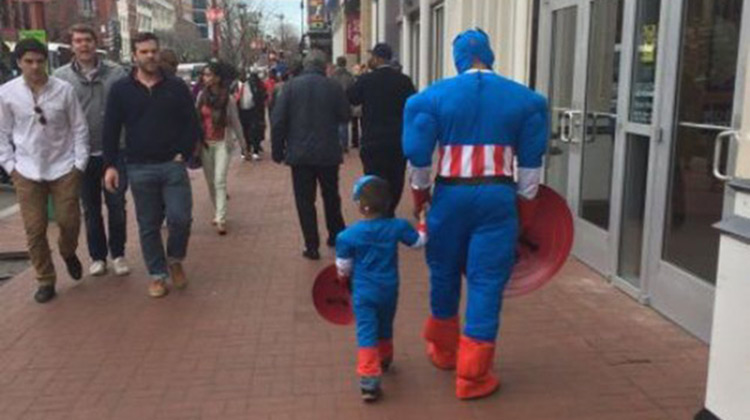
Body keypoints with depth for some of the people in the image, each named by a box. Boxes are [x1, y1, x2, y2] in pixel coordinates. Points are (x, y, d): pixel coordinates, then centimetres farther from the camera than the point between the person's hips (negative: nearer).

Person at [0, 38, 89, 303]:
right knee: (34, 229, 4)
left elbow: (79, 128, 0)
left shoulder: (64, 89, -6)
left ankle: (68, 253, 37)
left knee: (69, 221, 3)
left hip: (63, 167, -1)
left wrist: (79, 163, -3)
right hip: (27, 171, 1)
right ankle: (45, 280, 20)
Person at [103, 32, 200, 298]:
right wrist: (110, 165, -2)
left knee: (180, 218, -8)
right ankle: (157, 274, 21)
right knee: (148, 225, 7)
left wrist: (183, 154, -4)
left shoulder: (176, 87, 3)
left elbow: (191, 125, 6)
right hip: (139, 169, 0)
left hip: (173, 166, 0)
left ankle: (175, 260, 20)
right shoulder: (121, 90, 3)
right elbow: (111, 130, 4)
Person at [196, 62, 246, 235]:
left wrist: (243, 144, 4)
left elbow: (235, 122, 0)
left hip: (222, 143, -4)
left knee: (220, 181, -11)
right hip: (205, 144, 4)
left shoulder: (228, 99, -7)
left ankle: (220, 219, -11)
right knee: (210, 181, 11)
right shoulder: (201, 95, 1)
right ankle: (218, 212, 26)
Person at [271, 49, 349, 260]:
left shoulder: (291, 86, -4)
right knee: (331, 196, 20)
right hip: (328, 153, 1)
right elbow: (345, 116, 5)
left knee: (305, 201, 6)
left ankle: (312, 246, 6)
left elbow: (277, 120, -7)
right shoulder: (334, 87, -3)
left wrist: (278, 150, 0)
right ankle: (336, 235, 32)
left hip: (300, 154, -1)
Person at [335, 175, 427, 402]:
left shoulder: (348, 236, -15)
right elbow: (418, 241, 8)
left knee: (366, 334, -3)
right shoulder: (397, 227, -9)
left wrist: (344, 281, 20)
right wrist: (424, 222, 26)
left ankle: (369, 379, -14)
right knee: (385, 329, 24)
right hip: (389, 291, 4)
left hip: (363, 293, -3)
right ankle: (384, 361, 47)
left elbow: (343, 269, -3)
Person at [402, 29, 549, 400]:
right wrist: (525, 208, 13)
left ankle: (444, 351, 38)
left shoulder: (432, 96, 1)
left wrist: (419, 194, 15)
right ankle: (471, 376, 8)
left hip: (450, 195, 1)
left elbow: (418, 154, 0)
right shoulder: (526, 99, 3)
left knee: (445, 275, 19)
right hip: (498, 196, -1)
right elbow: (531, 162, 4)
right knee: (486, 284, 4)